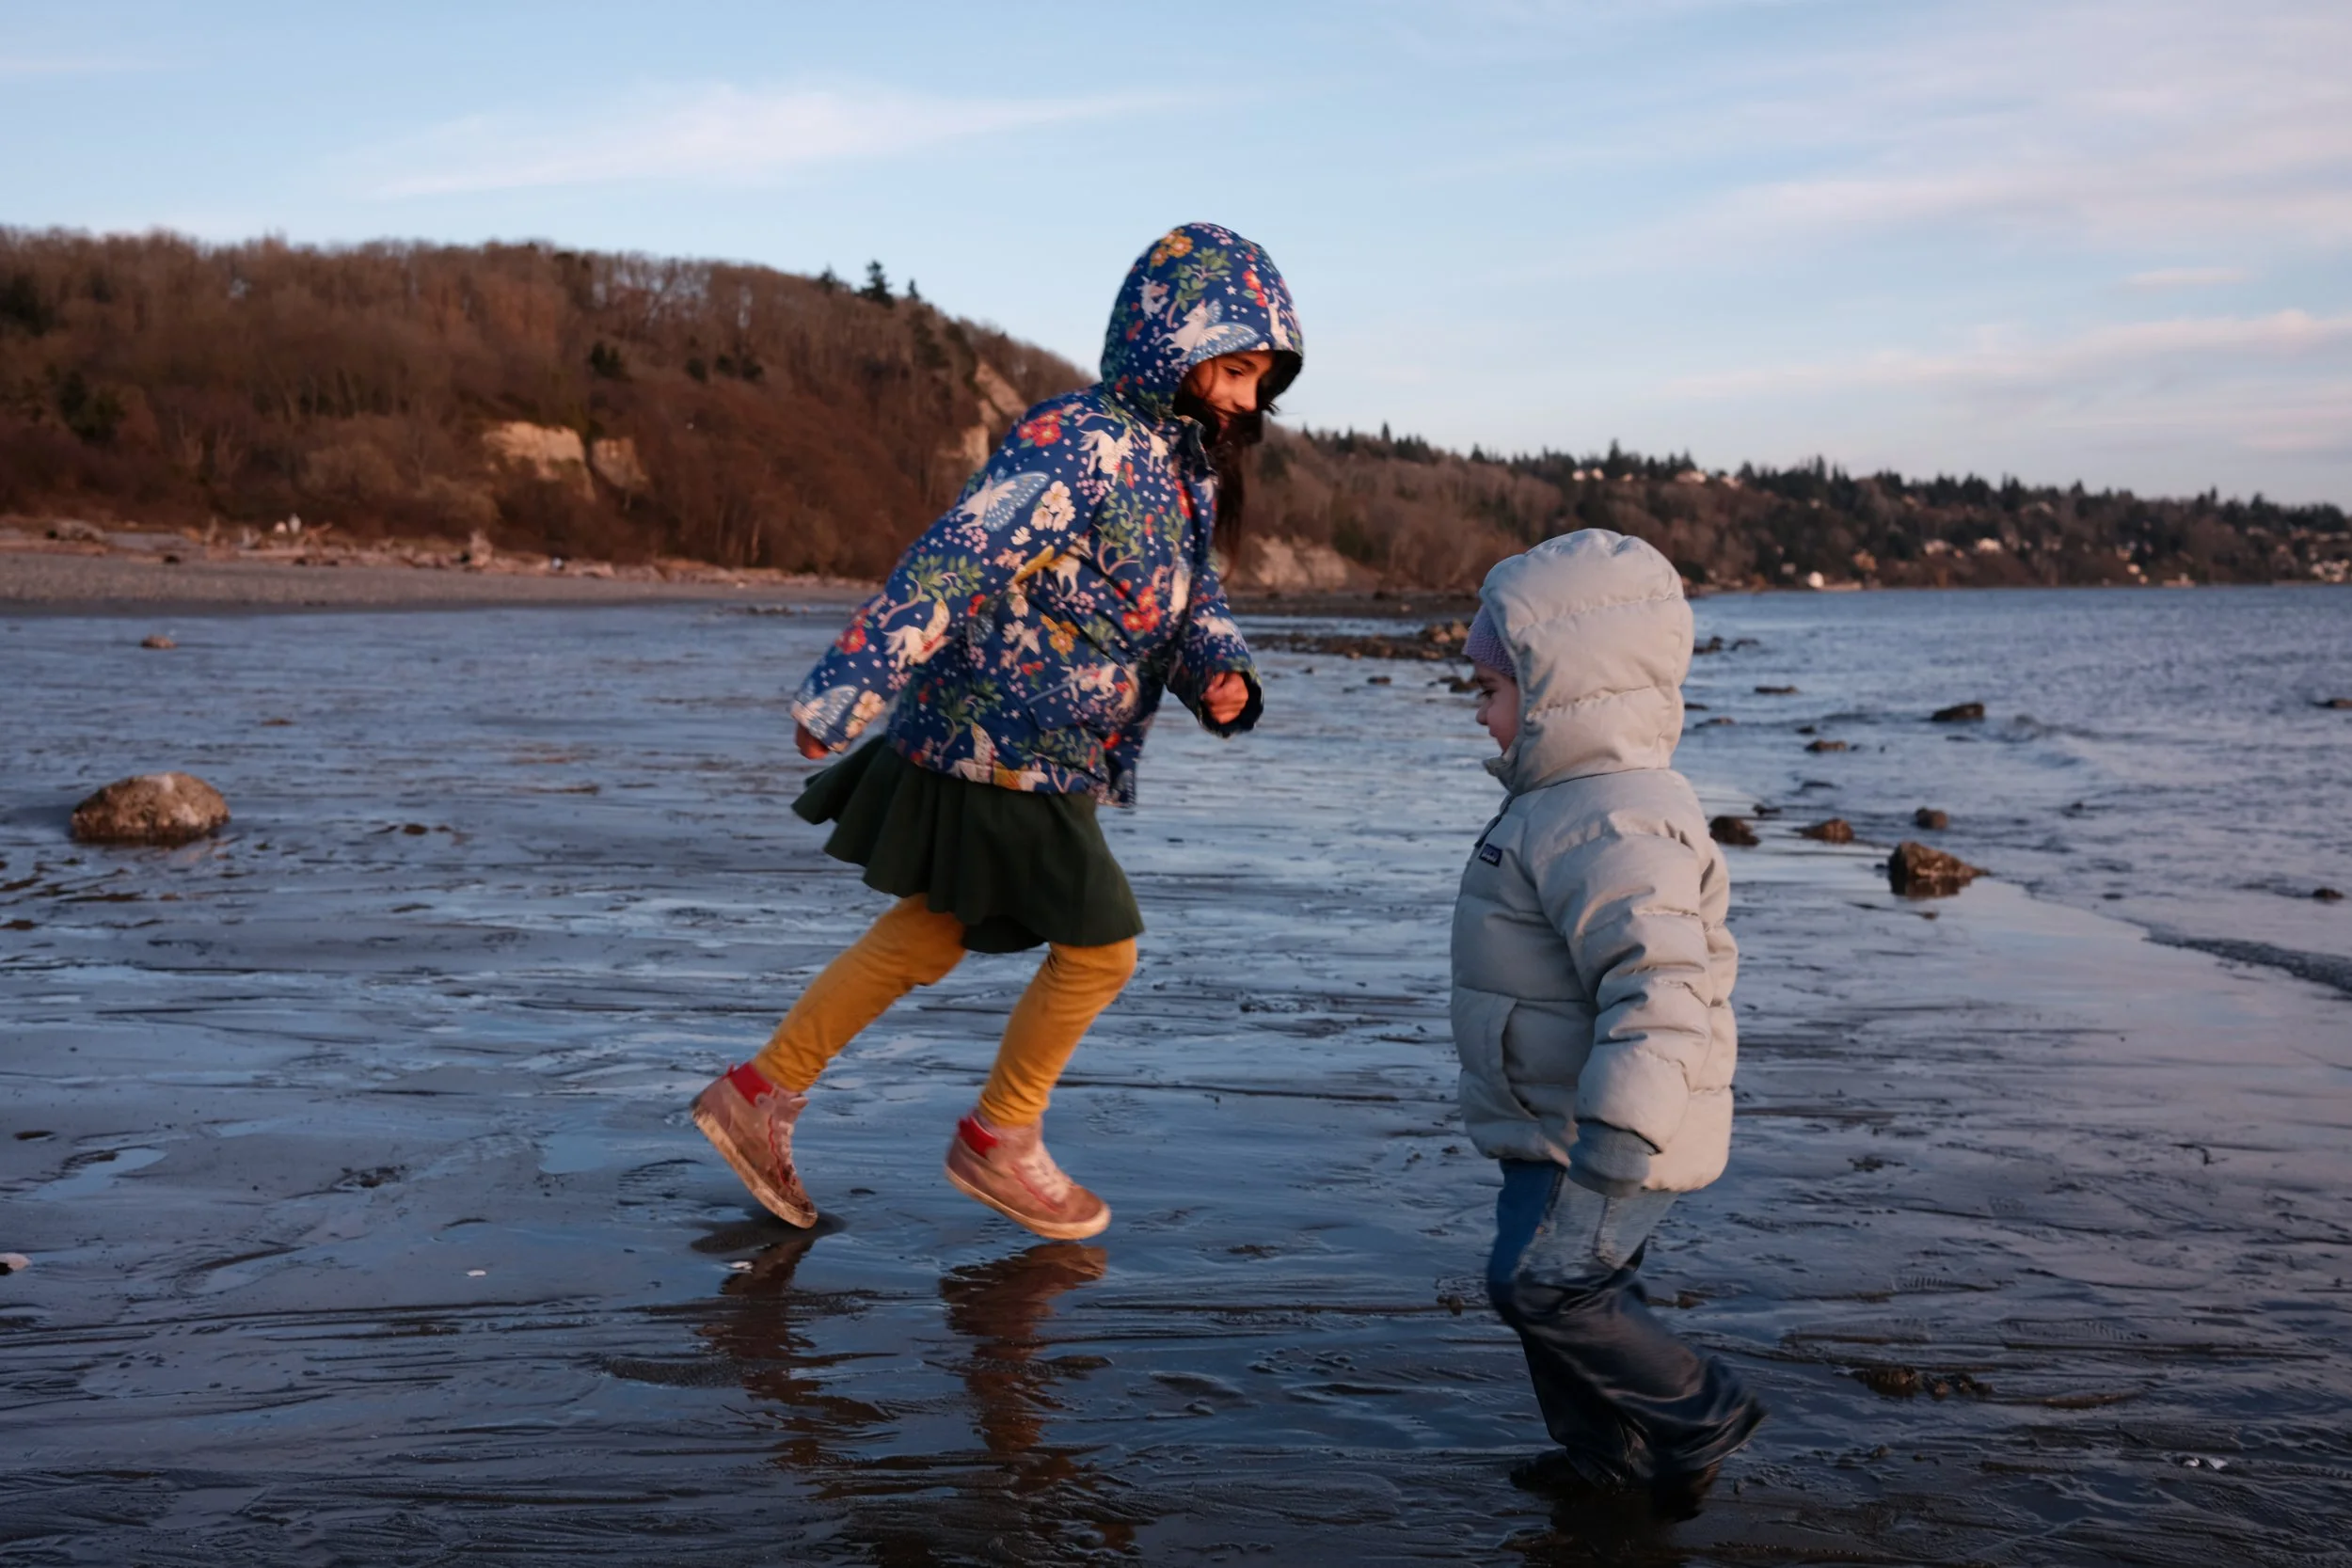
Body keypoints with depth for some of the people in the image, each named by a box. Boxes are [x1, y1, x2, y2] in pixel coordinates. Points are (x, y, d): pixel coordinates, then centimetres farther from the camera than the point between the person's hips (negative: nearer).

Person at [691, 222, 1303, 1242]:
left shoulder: (1182, 460, 9)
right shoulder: (1081, 446, -22)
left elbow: (1192, 600, 16)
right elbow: (952, 564, -27)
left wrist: (1223, 675, -7)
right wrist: (844, 694, -30)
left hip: (1037, 758, 10)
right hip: (999, 757, -10)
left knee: (927, 938, 18)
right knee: (1102, 946, 3)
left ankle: (761, 1094, 28)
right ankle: (1000, 1141, 23)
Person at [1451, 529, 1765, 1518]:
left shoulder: (1613, 822, -26)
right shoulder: (1570, 799, 11)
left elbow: (1657, 982, -35)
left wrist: (1618, 1135, -38)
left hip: (1598, 1131, -10)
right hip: (1560, 1121, 10)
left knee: (1542, 1282, -10)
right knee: (1563, 1287, 16)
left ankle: (1700, 1416, 7)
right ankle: (1608, 1451, 32)